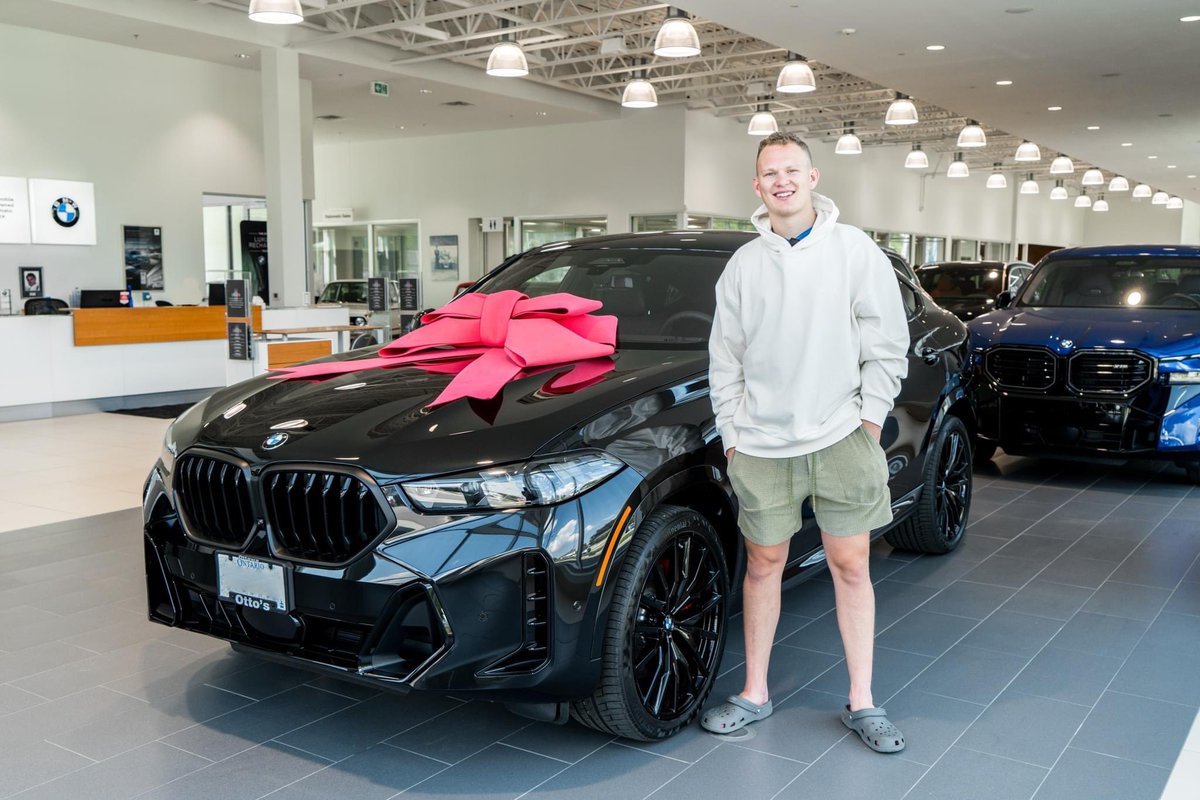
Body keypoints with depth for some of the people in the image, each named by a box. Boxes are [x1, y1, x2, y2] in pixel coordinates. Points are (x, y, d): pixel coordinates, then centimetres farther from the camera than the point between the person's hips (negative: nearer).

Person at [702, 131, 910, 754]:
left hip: (840, 438, -1)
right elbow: (724, 358, 9)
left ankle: (861, 703, 17)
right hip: (760, 445, 2)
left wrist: (869, 418, -2)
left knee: (851, 567, 4)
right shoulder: (743, 263, 6)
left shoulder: (855, 250, 1)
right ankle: (755, 694, 24)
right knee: (762, 567, 10)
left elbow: (887, 345, 2)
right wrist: (732, 432, 4)